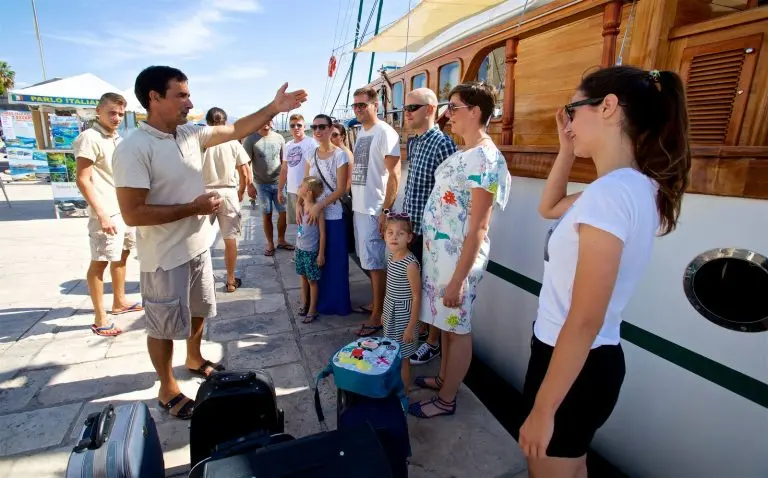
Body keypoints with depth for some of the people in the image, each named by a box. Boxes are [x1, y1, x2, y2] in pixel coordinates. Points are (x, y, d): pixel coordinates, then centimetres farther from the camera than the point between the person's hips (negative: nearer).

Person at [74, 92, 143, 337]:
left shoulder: (117, 139, 14)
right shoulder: (89, 138, -11)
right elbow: (82, 180, -17)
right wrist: (101, 214, -23)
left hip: (126, 208, 9)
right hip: (107, 212, -9)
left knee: (121, 255, 18)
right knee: (100, 262, -2)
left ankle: (119, 301, 34)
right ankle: (99, 319, 6)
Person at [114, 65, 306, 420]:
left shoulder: (191, 134, 0)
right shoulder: (133, 149, -21)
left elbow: (236, 130, 8)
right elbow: (132, 213, -24)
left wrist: (274, 108, 0)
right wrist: (193, 208, -22)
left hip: (198, 246, 7)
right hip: (166, 257, -7)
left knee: (198, 311, 24)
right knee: (165, 327, 11)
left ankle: (195, 360, 49)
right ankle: (168, 390, 31)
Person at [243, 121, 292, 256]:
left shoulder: (279, 138, 1)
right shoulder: (251, 139, -6)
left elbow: (284, 161, 7)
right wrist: (249, 185, -8)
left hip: (279, 182, 2)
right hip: (261, 184, -2)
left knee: (284, 212, 5)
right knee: (266, 214, 7)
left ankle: (281, 240, 24)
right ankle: (270, 244, 20)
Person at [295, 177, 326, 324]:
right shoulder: (301, 207, 1)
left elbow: (322, 234, -16)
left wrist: (321, 254, -14)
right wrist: (297, 246, 16)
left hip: (311, 251, -7)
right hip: (300, 249, 7)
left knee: (312, 280, 5)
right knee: (303, 277, 18)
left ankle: (312, 310, 18)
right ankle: (304, 304, 34)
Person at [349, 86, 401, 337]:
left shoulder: (385, 132, -11)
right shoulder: (361, 133, 15)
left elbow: (394, 175, -16)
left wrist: (385, 211, -20)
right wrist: (354, 202, 16)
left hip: (374, 209, -9)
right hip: (358, 206, 9)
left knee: (375, 263, -1)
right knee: (369, 261, 17)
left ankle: (378, 316, 11)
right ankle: (375, 304, 32)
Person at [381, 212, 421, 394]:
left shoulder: (410, 264, -24)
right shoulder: (391, 259, 1)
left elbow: (417, 297, -20)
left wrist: (411, 326, -18)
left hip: (403, 316, -7)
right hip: (391, 313, 7)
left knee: (402, 358, 8)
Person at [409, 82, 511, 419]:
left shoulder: (485, 159, -19)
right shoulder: (463, 154, 11)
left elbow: (478, 227, -22)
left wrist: (458, 278, -21)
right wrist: (433, 250, 17)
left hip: (458, 257, -9)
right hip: (438, 251, 9)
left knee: (458, 328, 8)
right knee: (446, 323, 21)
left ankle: (446, 399, 25)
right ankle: (443, 378, 41)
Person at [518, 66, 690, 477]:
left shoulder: (610, 193, -27)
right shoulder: (634, 187, 4)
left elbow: (585, 321, -27)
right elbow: (549, 209, 20)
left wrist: (543, 409, -19)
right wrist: (567, 150, 8)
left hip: (572, 366, -9)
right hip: (593, 360, 9)